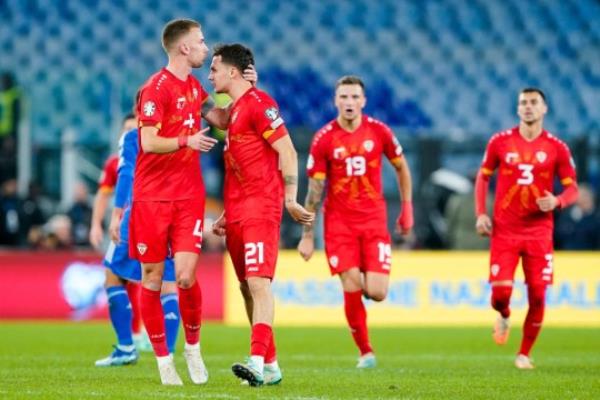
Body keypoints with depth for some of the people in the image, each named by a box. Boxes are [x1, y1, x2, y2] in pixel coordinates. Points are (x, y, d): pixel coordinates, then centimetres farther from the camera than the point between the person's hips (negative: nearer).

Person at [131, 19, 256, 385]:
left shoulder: (194, 87, 12)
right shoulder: (156, 88, -10)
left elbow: (221, 119, 25)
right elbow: (148, 142, -17)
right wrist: (186, 141, -30)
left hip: (189, 196, 5)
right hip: (152, 196, -4)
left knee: (186, 276, -9)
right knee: (152, 279, 0)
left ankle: (193, 346, 12)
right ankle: (163, 359, 9)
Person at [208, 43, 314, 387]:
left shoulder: (258, 103, -9)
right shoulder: (234, 109, 19)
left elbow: (287, 152, -14)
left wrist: (290, 198, -20)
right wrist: (227, 215, 23)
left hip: (261, 209, -10)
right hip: (238, 213, 10)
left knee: (258, 283, -18)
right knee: (247, 288, 8)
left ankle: (259, 361, -27)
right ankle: (270, 367, 13)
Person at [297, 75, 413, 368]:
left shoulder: (379, 132, -2)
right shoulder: (324, 139, -6)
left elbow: (401, 168, 14)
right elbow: (314, 190, -2)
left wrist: (406, 210, 13)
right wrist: (307, 236, -3)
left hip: (374, 219, 1)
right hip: (339, 221, -1)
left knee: (376, 293, -9)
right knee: (351, 290, -10)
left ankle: (367, 281, 30)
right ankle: (365, 352, 8)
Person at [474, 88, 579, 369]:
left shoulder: (557, 148, 0)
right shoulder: (500, 142, 2)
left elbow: (572, 189, 3)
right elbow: (483, 176, 12)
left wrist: (556, 202, -19)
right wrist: (480, 214, 1)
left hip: (539, 232, 0)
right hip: (504, 231, 0)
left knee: (537, 297, -4)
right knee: (500, 292, -11)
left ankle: (524, 354, 14)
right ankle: (504, 316, 28)